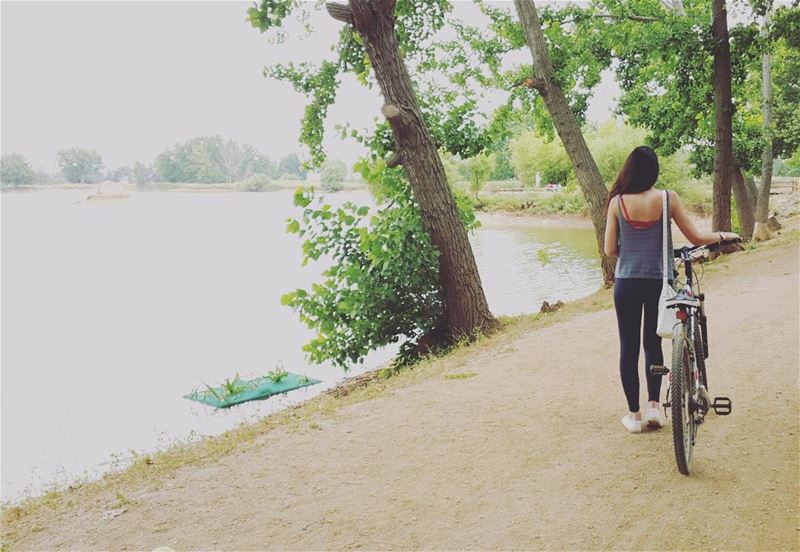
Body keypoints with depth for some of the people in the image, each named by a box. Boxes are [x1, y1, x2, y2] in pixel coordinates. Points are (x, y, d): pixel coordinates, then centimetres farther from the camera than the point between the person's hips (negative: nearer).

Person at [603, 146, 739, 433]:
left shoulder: (617, 202, -7)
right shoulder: (668, 199, -7)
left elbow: (610, 250, -4)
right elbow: (696, 238, -2)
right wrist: (722, 235, 17)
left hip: (626, 283, -1)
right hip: (659, 282, 1)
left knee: (628, 347, 9)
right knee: (653, 343, 18)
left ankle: (634, 413, 12)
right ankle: (654, 405, 11)